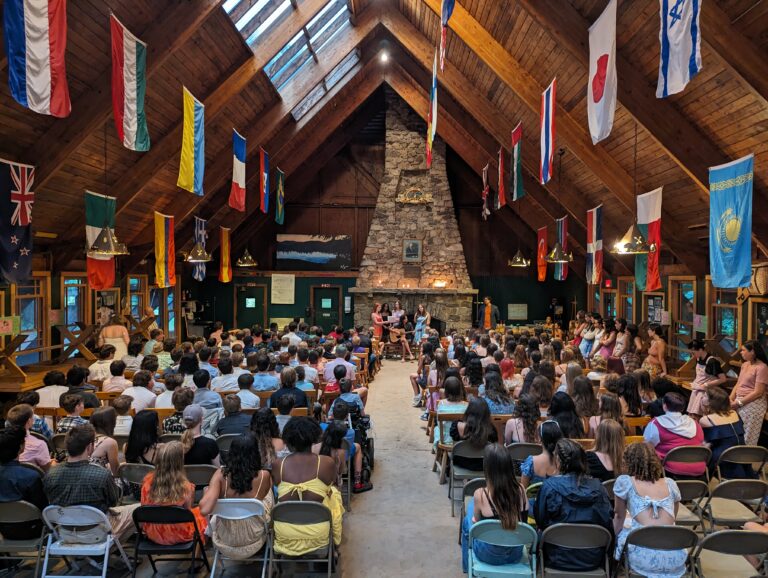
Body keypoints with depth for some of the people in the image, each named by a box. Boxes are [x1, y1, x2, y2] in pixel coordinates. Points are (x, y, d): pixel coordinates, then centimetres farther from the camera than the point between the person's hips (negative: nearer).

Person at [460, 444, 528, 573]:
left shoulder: (480, 494, -23)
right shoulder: (521, 489, -13)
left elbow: (477, 522, -5)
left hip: (489, 555, -3)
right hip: (516, 554, 3)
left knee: (467, 521, 26)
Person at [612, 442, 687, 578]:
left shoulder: (624, 481, 5)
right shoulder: (670, 483, 15)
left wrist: (614, 537, 35)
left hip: (645, 558, -3)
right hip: (675, 559, 3)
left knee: (619, 534, 26)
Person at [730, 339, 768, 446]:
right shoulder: (744, 365, 12)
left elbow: (758, 392, -17)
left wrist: (739, 403, -18)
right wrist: (731, 399, -2)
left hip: (753, 404, -7)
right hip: (740, 402, 7)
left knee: (747, 436, -2)